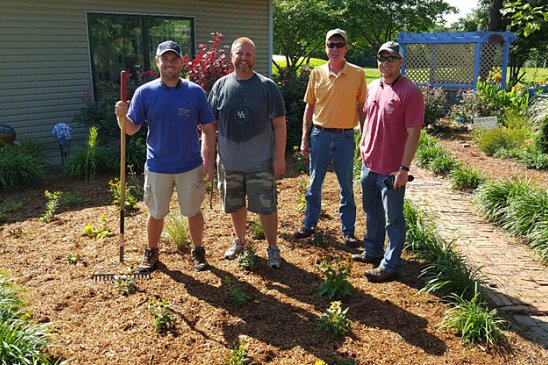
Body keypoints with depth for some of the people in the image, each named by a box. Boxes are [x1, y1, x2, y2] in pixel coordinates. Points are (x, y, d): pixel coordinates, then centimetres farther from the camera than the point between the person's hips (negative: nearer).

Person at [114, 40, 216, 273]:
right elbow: (131, 129, -5)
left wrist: (209, 161, -5)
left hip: (191, 166, 0)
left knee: (193, 211, 14)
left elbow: (208, 129, -1)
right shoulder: (144, 92, -4)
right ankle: (151, 252, 36)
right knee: (156, 214, 15)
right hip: (157, 167, 1)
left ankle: (198, 251, 33)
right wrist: (122, 116, -25)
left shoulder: (195, 92, -4)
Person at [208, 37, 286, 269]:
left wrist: (279, 157, -9)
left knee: (267, 207, 3)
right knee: (235, 205, 17)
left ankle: (273, 248, 22)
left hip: (261, 162, -3)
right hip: (228, 162, 3)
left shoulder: (267, 86, -4)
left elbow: (279, 124, -4)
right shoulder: (220, 86, 2)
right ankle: (240, 241, 40)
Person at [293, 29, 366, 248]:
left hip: (345, 137, -1)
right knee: (314, 184, 11)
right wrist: (305, 139, 3)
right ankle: (310, 224, 28)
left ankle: (348, 231, 20)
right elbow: (309, 108, 6)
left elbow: (362, 108, 3)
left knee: (347, 187, 8)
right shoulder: (317, 74, 2)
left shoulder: (357, 74, -1)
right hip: (320, 135, 2)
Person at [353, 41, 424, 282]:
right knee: (372, 211, 21)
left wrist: (404, 168, -21)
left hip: (392, 169, -7)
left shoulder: (410, 92, -15)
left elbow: (414, 133, -18)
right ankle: (373, 252, 39)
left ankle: (390, 265, 16)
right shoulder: (373, 87, 7)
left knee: (393, 219, 5)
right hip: (369, 163, 8)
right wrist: (363, 143, 12)